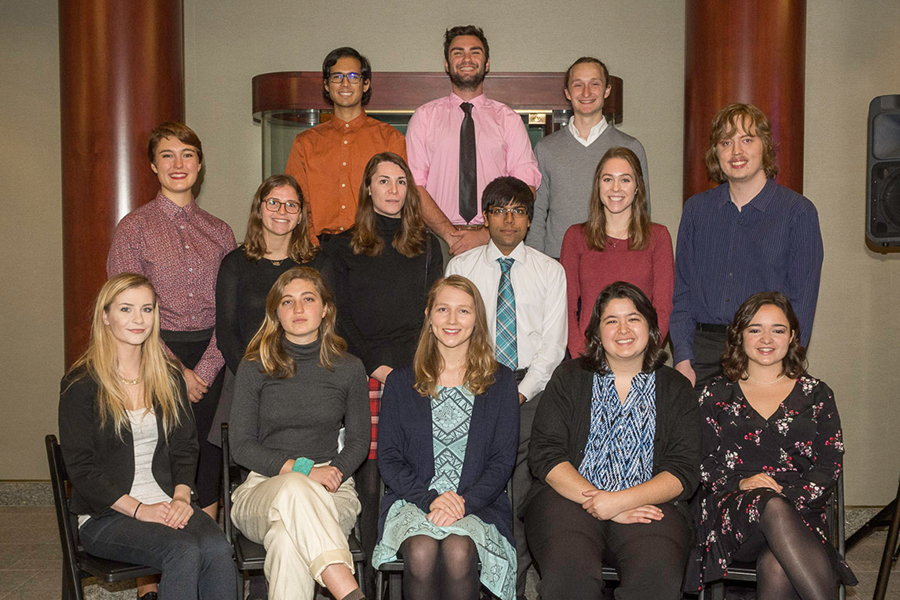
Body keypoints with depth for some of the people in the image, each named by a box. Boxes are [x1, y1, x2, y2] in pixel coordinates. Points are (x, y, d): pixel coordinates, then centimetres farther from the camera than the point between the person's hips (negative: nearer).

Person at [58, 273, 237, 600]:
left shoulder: (169, 376, 14)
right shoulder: (81, 384, -2)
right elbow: (80, 467, -7)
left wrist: (181, 497, -6)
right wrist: (139, 510, -15)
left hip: (168, 502, 4)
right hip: (106, 515, -4)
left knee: (217, 549, -27)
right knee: (184, 551, -31)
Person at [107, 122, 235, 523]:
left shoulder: (220, 233, 12)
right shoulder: (134, 228, 2)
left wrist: (205, 370, -7)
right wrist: (177, 372, -11)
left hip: (210, 366, 3)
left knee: (208, 466, 4)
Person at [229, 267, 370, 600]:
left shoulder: (349, 369, 8)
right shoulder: (254, 369, 5)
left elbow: (358, 442, 13)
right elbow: (241, 447, 1)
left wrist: (334, 474, -9)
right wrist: (301, 469, -13)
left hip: (331, 496, 0)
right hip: (263, 488, 0)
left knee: (287, 540, -36)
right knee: (294, 489, -39)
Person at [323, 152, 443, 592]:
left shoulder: (426, 246, 17)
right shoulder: (343, 248, 12)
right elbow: (341, 319, 6)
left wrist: (406, 367, -3)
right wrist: (377, 366, -5)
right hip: (366, 376, -1)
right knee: (367, 480, -5)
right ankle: (365, 579, 3)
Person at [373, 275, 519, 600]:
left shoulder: (500, 382, 10)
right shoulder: (401, 382, 11)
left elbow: (503, 460, 5)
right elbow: (388, 457, 5)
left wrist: (465, 502, -12)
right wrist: (430, 499, -11)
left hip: (478, 503, 0)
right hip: (412, 499, 0)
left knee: (458, 552, -32)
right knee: (422, 552, -32)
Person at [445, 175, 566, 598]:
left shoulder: (550, 271, 9)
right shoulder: (460, 267, 10)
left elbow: (553, 343, 4)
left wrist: (522, 391, -8)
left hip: (531, 391, 0)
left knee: (524, 492, -5)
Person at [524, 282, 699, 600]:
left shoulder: (676, 388, 14)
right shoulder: (569, 377, 13)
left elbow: (685, 472, 4)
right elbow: (545, 456, 2)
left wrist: (621, 501, -12)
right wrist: (601, 505, -11)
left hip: (649, 502, 1)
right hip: (571, 498, 0)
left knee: (658, 572, -32)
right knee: (570, 568, -32)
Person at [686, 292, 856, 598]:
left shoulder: (816, 394, 18)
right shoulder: (716, 395, 17)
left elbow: (830, 466, 9)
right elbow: (700, 463, 9)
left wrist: (791, 498, -10)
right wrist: (740, 484, -11)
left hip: (799, 512, 0)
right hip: (731, 513, 0)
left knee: (776, 568, -37)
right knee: (773, 508, -38)